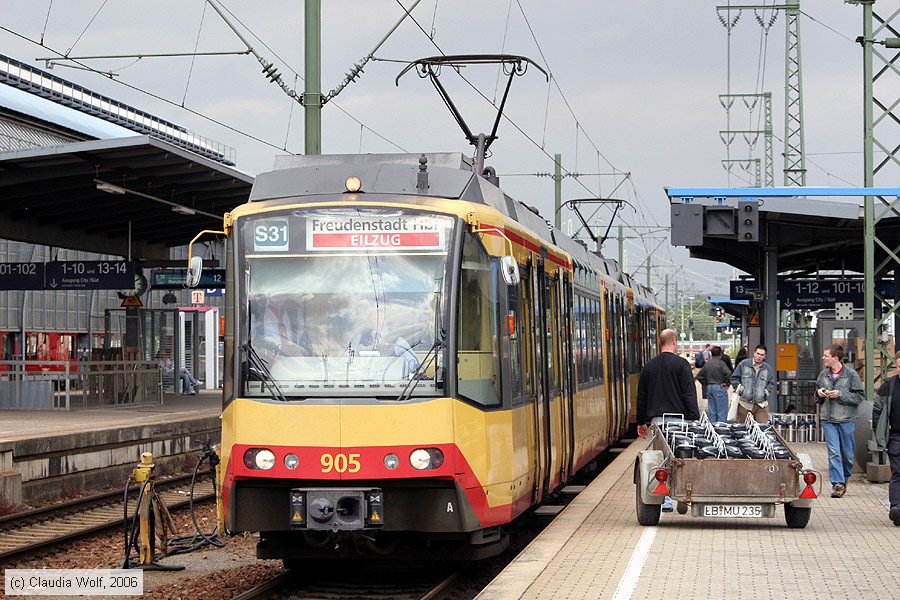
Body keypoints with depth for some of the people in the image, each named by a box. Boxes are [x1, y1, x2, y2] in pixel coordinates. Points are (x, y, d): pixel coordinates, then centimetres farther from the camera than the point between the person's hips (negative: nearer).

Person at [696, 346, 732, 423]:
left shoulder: (707, 364, 8)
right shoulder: (721, 363, -11)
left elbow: (699, 376, 13)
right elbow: (729, 374, -23)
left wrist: (705, 385, 14)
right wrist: (727, 384, -10)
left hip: (709, 388, 6)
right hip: (719, 387, -6)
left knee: (712, 412, 12)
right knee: (722, 412, -3)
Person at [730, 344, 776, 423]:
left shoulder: (767, 368, 10)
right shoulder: (743, 364, 3)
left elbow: (772, 384, 17)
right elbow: (734, 378, 9)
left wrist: (766, 392, -1)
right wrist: (739, 388, -5)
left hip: (761, 405, 1)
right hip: (744, 404, -1)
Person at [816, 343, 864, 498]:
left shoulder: (851, 374, -5)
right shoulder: (823, 374, 9)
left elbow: (860, 396, -6)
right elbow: (819, 398, 22)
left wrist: (841, 394, -16)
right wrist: (819, 394, -2)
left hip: (846, 420, -2)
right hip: (828, 420, 3)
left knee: (847, 454, 7)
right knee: (833, 453, -8)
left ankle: (844, 479, 28)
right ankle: (838, 484, -10)